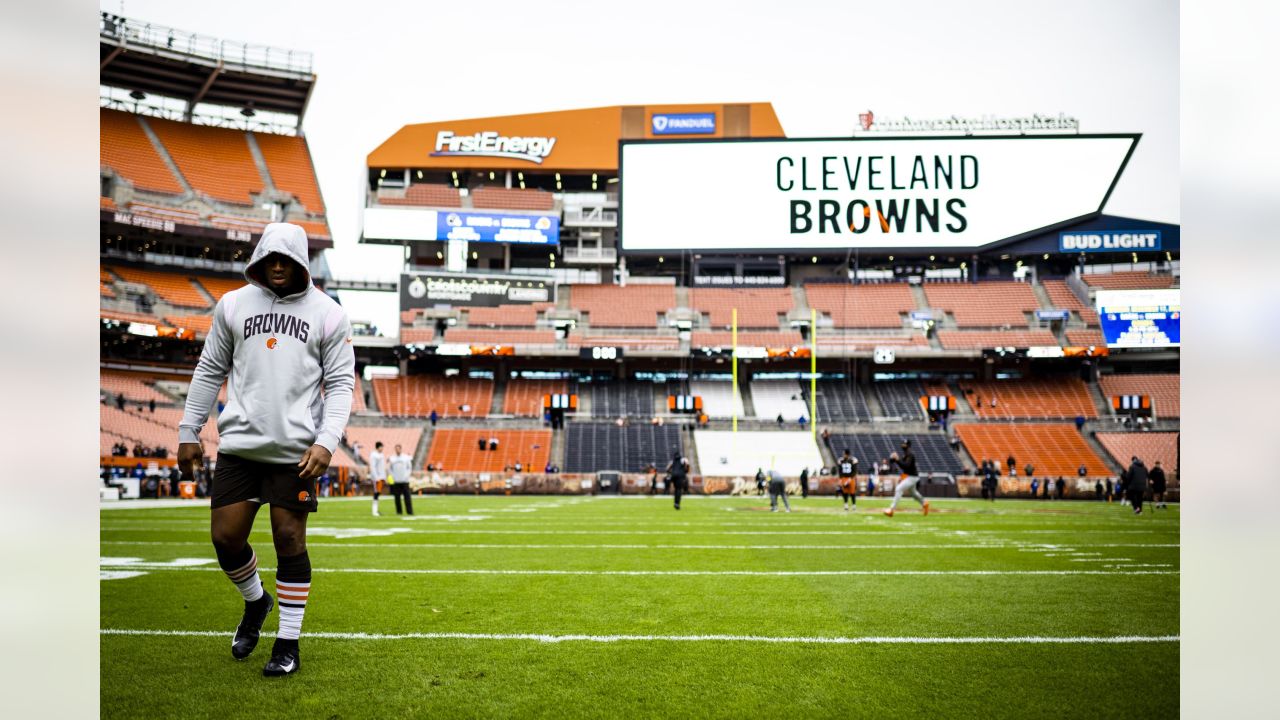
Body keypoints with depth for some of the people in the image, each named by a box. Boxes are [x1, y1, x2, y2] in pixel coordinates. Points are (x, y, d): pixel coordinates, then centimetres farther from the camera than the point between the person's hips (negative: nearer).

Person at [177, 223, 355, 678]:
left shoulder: (327, 314, 2)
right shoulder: (233, 304, 8)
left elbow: (340, 383, 0)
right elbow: (210, 371, 14)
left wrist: (326, 442, -12)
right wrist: (188, 431, 11)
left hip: (295, 450, -3)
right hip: (239, 444, 3)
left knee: (289, 541, 1)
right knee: (225, 537, 4)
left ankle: (288, 644, 15)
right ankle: (255, 602, 35)